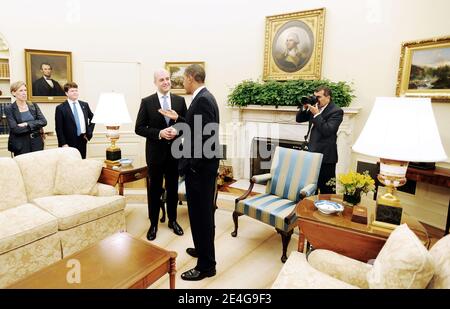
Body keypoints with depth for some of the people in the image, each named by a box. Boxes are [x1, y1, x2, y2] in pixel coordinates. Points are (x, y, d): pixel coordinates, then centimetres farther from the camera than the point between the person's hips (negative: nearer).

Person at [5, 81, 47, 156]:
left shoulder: (34, 105, 9)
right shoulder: (9, 109, -1)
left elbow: (44, 121, -3)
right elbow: (15, 129, -11)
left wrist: (27, 124, -13)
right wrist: (35, 126, -9)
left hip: (37, 143, 2)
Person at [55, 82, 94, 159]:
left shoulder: (84, 105, 10)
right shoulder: (60, 108, -2)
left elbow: (92, 118, 21)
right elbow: (59, 129, -5)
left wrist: (89, 133, 10)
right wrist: (63, 144, -11)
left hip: (82, 140, 4)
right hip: (69, 143, -4)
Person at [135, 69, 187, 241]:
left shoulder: (180, 100, 3)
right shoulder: (147, 102, -3)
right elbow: (139, 128, -5)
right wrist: (159, 133, -19)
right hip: (155, 152, -2)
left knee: (173, 188, 14)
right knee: (155, 189, 9)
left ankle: (173, 220, 31)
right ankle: (153, 224, 24)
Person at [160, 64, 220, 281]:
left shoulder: (202, 100, -18)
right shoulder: (203, 97, 13)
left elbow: (206, 136, -25)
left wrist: (192, 164, -19)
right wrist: (178, 119, 18)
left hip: (200, 167, -10)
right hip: (200, 165, 10)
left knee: (201, 213, 0)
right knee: (202, 211, 21)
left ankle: (206, 265, 15)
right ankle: (203, 249, 40)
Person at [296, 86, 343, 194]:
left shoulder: (336, 111, -10)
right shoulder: (315, 107, 12)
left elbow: (327, 131, -20)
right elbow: (299, 119, 16)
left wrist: (316, 114, -19)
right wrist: (305, 107, 0)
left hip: (325, 154, -7)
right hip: (312, 151, 7)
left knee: (326, 188, -1)